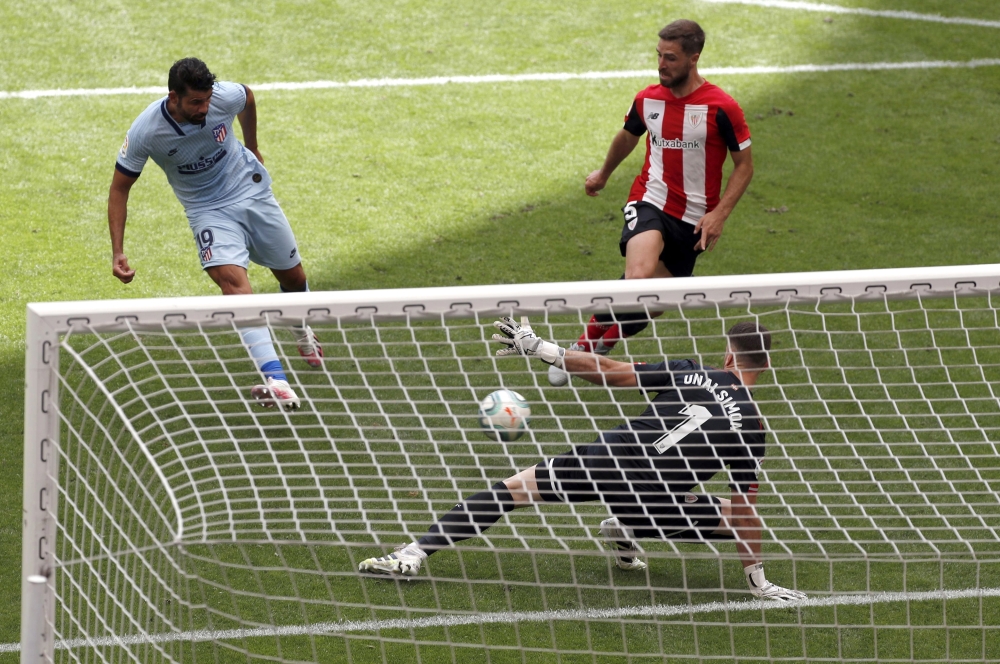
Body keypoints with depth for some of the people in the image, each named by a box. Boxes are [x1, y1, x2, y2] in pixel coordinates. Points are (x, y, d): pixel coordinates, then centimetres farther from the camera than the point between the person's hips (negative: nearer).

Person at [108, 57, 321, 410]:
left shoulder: (226, 96, -22)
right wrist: (118, 252, -20)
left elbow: (248, 98, 5)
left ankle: (302, 330, 52)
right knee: (233, 279, -28)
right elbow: (120, 187, -13)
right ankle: (274, 378, -39)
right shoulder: (145, 132, -27)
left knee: (293, 278, 14)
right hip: (208, 209, -3)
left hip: (252, 191, 3)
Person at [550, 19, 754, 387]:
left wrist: (719, 214, -15)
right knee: (639, 275, -30)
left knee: (654, 303, 6)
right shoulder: (647, 100, -1)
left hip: (693, 217, 0)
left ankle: (602, 345, 33)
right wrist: (604, 174, 39)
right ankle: (581, 347, -17)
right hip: (650, 202, 0)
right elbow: (628, 136, 22)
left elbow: (744, 165, -3)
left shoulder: (721, 108, -12)